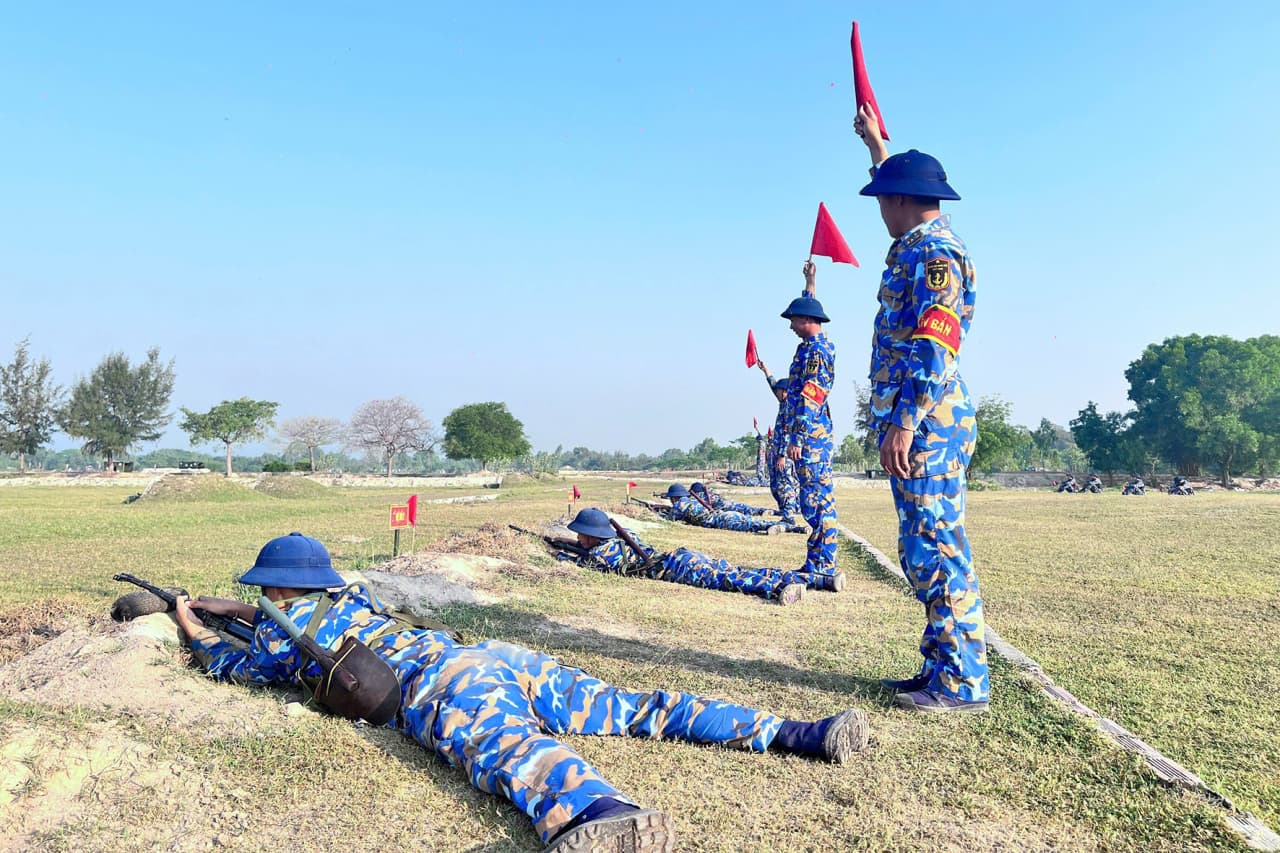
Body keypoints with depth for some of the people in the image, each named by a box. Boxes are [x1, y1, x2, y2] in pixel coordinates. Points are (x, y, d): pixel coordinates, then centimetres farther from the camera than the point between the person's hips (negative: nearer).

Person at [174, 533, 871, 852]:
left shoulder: (284, 628, 20)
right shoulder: (348, 598, 39)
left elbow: (230, 661, 41)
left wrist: (192, 628, 60)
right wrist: (224, 607, 73)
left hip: (438, 682, -7)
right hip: (491, 653, 7)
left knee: (511, 748, -38)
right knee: (636, 708, 0)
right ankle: (797, 733, -8)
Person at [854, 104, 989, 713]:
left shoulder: (933, 253, -12)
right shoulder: (923, 243, 17)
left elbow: (933, 348, -21)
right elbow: (899, 183, 40)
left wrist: (903, 424, -23)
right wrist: (875, 144, 50)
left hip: (927, 425, -10)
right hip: (923, 425, 10)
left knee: (936, 549, -6)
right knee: (925, 550, 12)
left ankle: (963, 683, 1)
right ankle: (942, 669, 20)